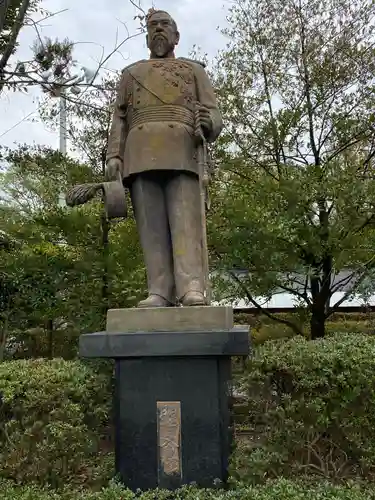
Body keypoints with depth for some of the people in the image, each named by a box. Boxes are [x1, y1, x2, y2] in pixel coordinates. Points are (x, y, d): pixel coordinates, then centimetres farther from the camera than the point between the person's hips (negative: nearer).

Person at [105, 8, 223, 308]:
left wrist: (209, 123, -15)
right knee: (152, 225, -9)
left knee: (185, 220, -15)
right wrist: (114, 156, 1)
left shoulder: (194, 70, 25)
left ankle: (192, 291, -24)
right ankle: (160, 293, -13)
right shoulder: (131, 74, 30)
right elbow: (120, 120, 19)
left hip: (182, 151, -2)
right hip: (141, 153, 2)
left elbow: (213, 115, 11)